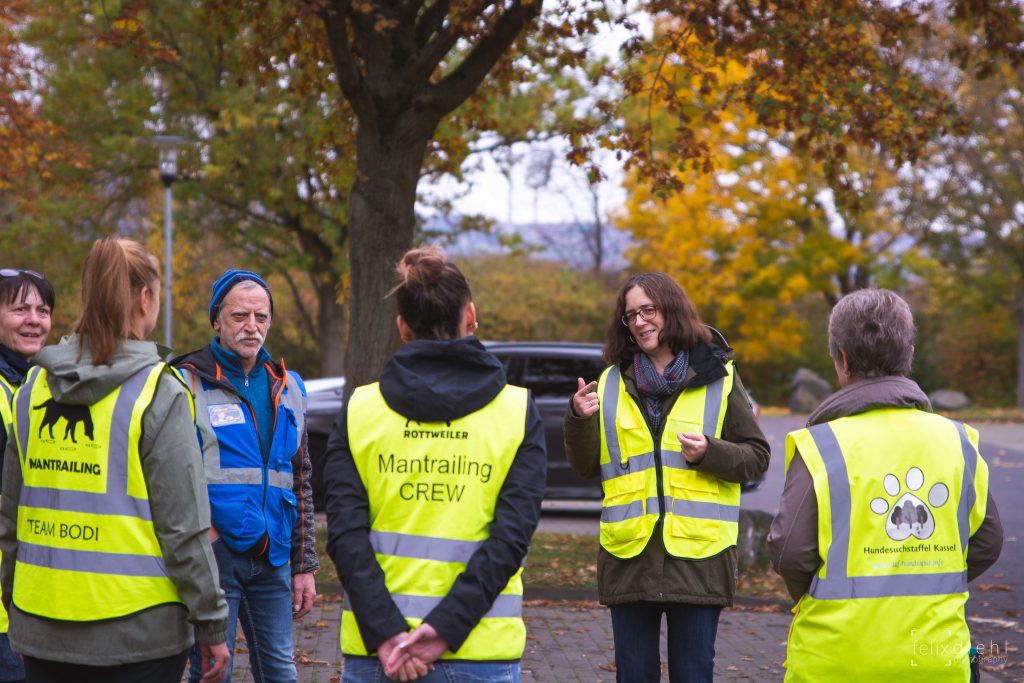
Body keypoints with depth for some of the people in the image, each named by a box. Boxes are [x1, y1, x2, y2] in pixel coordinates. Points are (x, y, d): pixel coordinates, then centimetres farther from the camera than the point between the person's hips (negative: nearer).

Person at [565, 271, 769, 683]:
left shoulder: (718, 378, 3)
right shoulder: (612, 382, 10)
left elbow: (756, 456, 4)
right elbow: (586, 467, 11)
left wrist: (711, 453, -14)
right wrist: (580, 420, -7)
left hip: (697, 555, -2)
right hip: (629, 555, 2)